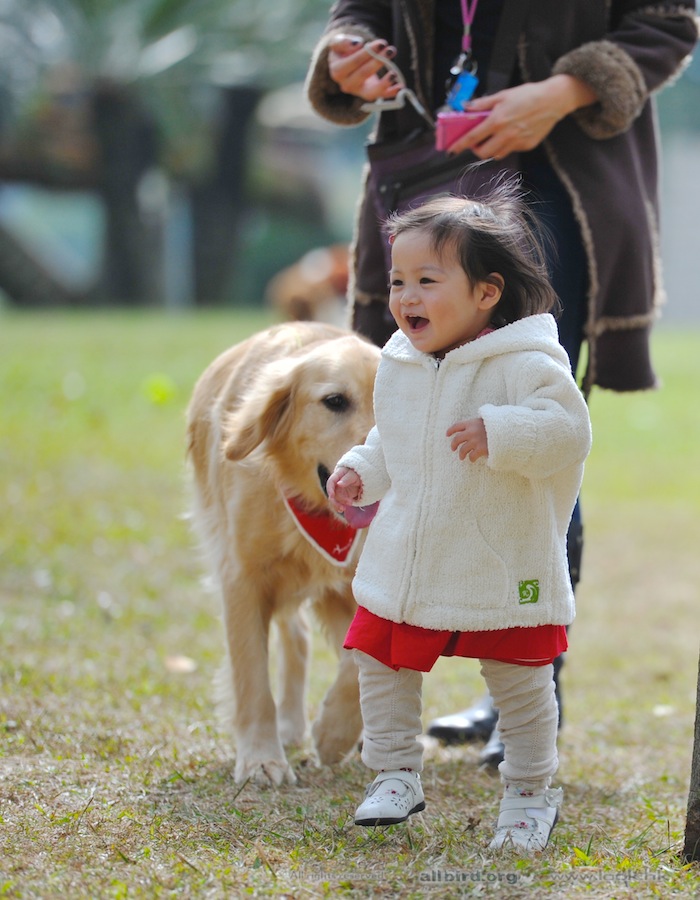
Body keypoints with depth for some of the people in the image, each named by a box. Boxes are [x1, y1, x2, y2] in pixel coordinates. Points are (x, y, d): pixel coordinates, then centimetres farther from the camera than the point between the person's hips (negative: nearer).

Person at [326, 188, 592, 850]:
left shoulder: (526, 364, -17)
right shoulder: (397, 365, 4)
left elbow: (568, 433, -24)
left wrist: (500, 433, -35)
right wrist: (360, 471, 5)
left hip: (502, 570, -5)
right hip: (404, 565, 5)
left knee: (521, 687, 7)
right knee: (381, 669, 8)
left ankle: (530, 793, 24)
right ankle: (395, 776, 25)